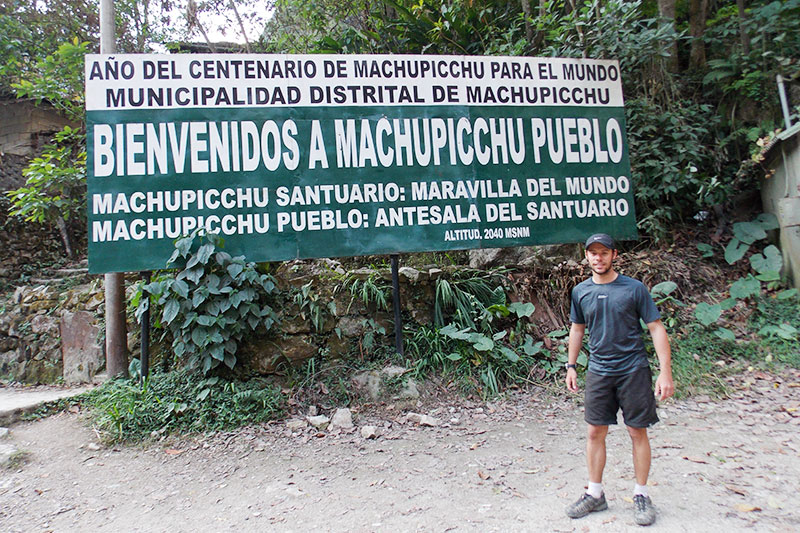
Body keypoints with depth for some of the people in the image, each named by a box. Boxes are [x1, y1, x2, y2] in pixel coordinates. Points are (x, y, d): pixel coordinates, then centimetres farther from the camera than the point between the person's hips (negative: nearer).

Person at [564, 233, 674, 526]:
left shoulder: (634, 288, -5)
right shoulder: (581, 291, 5)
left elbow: (656, 328, -4)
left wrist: (665, 370, -10)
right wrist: (571, 365, 15)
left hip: (633, 369, -2)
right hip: (598, 370, 3)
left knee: (638, 432, 5)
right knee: (595, 433, 6)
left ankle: (641, 495, 22)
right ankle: (595, 494, 20)